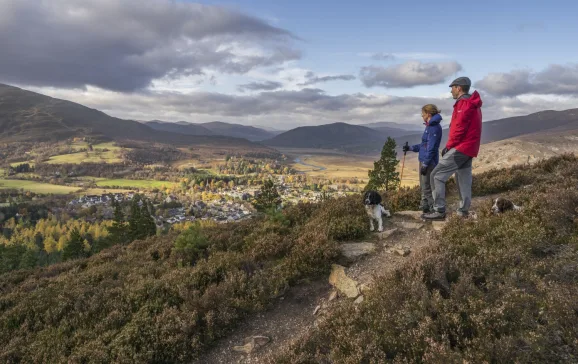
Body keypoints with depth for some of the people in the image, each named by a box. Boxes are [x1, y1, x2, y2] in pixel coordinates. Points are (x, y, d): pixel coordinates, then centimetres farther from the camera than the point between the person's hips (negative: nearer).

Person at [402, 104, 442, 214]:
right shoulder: (429, 126, 13)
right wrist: (410, 148, 23)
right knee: (424, 186, 15)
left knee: (427, 188, -6)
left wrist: (425, 164, -21)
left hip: (429, 162, -10)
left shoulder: (434, 127, -15)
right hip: (424, 160, 10)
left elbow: (431, 148, -20)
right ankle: (425, 208, 24)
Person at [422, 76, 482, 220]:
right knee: (464, 180, 12)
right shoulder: (472, 104, 19)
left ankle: (439, 210, -10)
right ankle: (463, 211, 15)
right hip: (469, 148, 10)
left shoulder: (464, 103, -13)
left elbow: (459, 128, -19)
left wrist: (448, 146, -10)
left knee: (437, 175, -9)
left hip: (460, 147, -10)